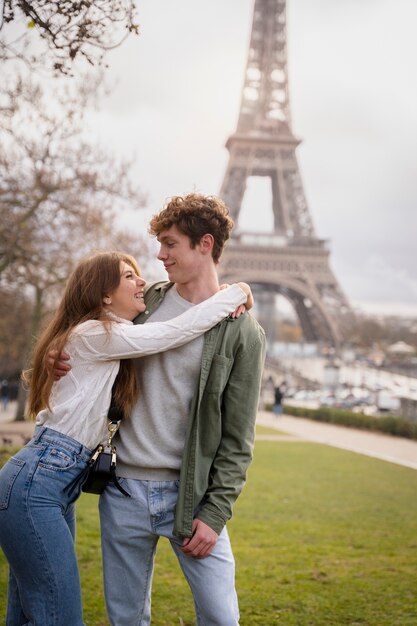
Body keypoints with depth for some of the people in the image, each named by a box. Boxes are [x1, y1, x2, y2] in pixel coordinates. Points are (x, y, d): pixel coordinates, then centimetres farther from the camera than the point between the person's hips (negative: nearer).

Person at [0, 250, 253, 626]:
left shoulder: (107, 339, 19)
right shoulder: (93, 334, -11)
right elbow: (174, 333, -14)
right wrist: (234, 294, -2)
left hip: (57, 483, 10)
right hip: (34, 485, -10)